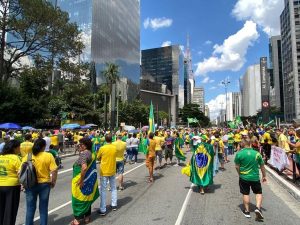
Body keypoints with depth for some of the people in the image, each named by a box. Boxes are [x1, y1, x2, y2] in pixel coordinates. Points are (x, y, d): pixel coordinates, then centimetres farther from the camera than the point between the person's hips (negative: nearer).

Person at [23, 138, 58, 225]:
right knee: (43, 208, 13)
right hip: (44, 184, -1)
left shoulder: (27, 156, -3)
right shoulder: (48, 156, -10)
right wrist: (53, 182, 2)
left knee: (30, 208, 16)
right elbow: (54, 171, -13)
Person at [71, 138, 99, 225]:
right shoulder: (92, 153, 4)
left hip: (82, 181, -8)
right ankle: (87, 217, 32)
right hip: (90, 180, 8)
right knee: (87, 198, 20)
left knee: (79, 199, 9)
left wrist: (81, 180, -25)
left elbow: (84, 168, -35)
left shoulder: (83, 154, -22)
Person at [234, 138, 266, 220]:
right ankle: (258, 208, 0)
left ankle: (247, 211, 20)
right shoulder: (257, 153, -7)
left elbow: (237, 166, -6)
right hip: (255, 177, 1)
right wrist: (264, 176, 16)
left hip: (244, 177, 0)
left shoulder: (239, 153, -11)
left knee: (245, 194, 12)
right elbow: (262, 166, 1)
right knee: (259, 193, 18)